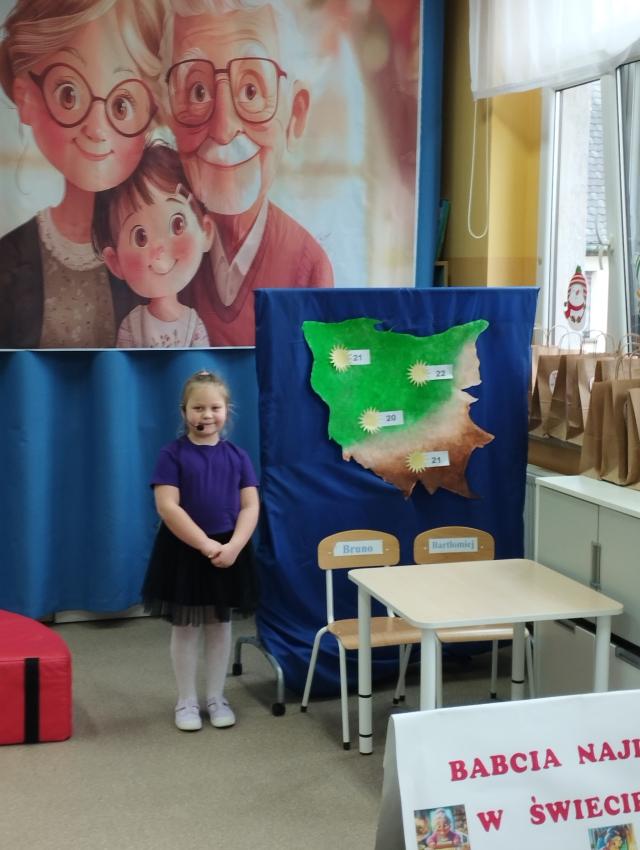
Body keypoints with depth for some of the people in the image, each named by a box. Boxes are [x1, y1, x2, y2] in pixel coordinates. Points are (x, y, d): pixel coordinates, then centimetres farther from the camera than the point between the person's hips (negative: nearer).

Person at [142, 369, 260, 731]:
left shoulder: (237, 455, 1)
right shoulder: (173, 454, -8)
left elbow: (250, 506, -2)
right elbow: (167, 507, -16)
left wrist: (232, 546, -17)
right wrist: (206, 545, -20)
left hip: (228, 551, 3)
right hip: (183, 551, -3)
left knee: (220, 625, 12)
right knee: (185, 627, 7)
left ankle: (217, 698, 24)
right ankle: (187, 701, 18)